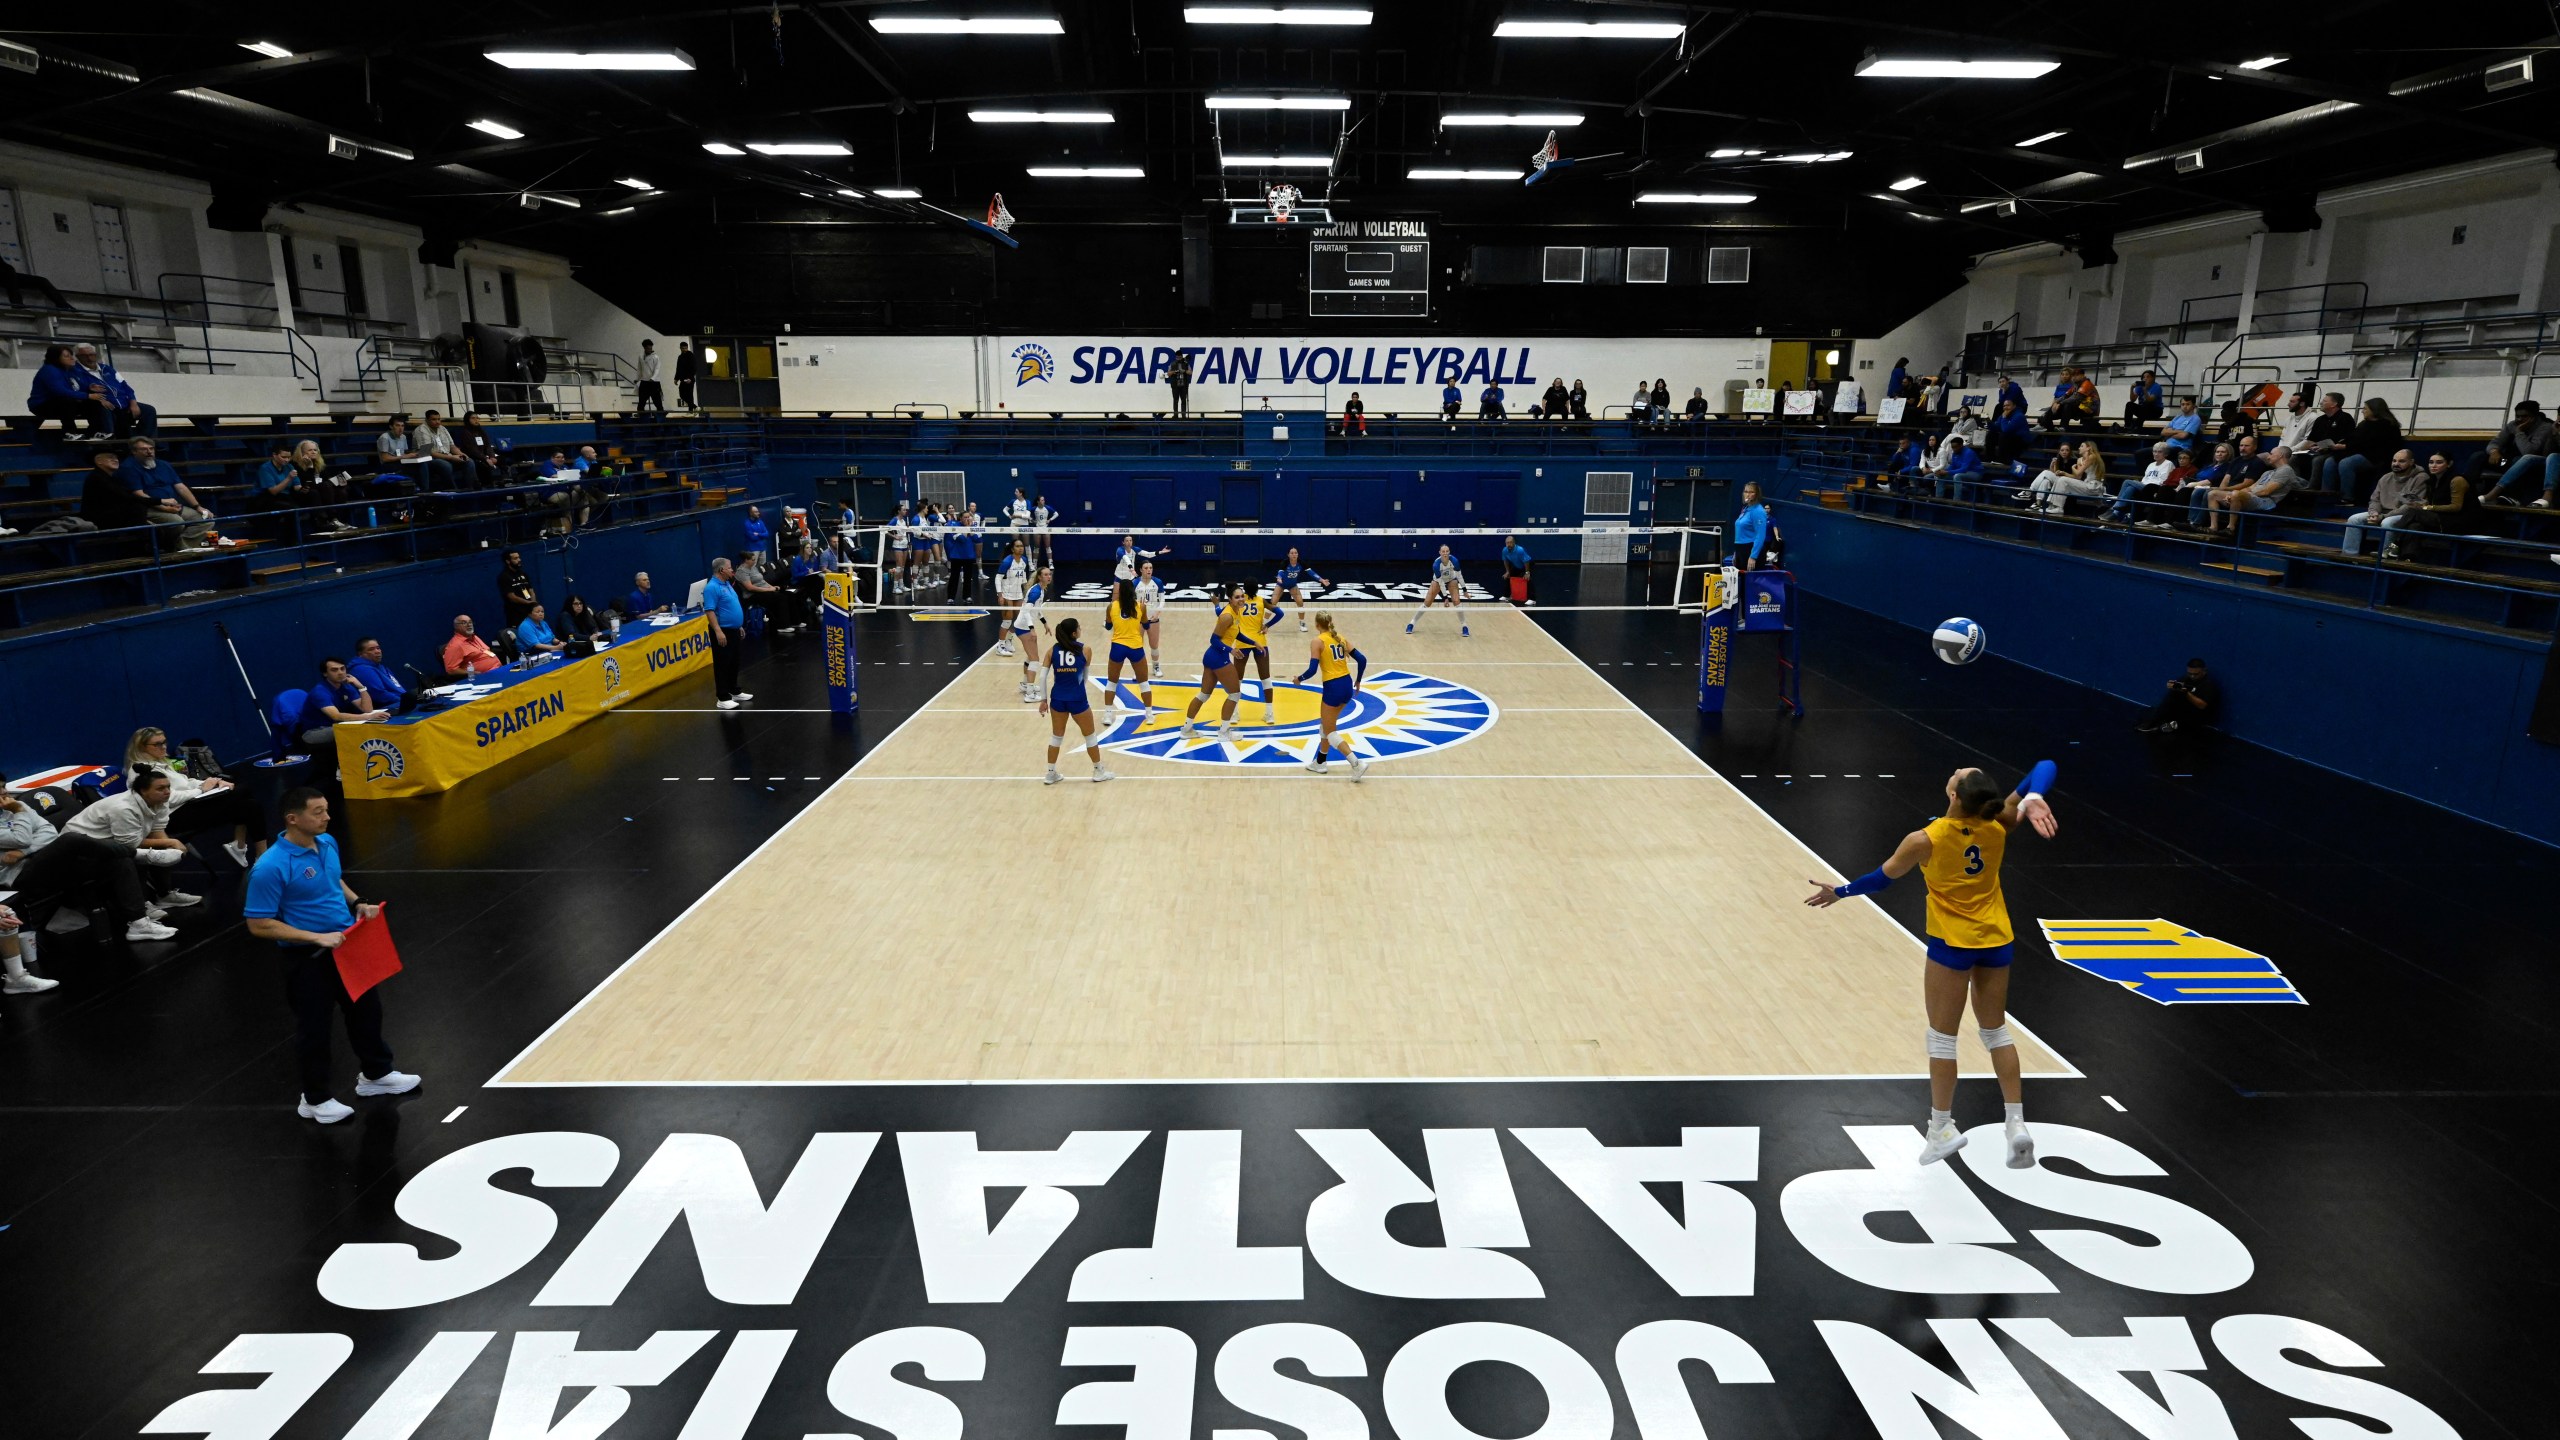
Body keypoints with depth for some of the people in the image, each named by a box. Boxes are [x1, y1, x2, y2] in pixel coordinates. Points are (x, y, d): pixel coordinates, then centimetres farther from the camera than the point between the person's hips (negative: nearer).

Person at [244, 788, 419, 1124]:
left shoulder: (327, 842, -2)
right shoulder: (271, 867, -25)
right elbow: (259, 924, -21)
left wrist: (357, 903, 0)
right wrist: (317, 938, -25)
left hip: (346, 944, 7)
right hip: (306, 957, -7)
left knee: (367, 1008, 21)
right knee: (314, 1026, 8)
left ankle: (375, 1074, 41)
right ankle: (314, 1099, 28)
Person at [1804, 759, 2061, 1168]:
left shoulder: (1926, 840, -21)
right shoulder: (1997, 825, -12)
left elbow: (1884, 876, -4)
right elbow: (2045, 767, -9)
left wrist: (1840, 892, 12)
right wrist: (2032, 800, -31)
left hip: (1953, 942, -4)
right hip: (1996, 939, 4)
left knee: (1942, 1037, 9)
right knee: (1996, 1031, 18)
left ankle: (1942, 1128, 17)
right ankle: (2016, 1123, 17)